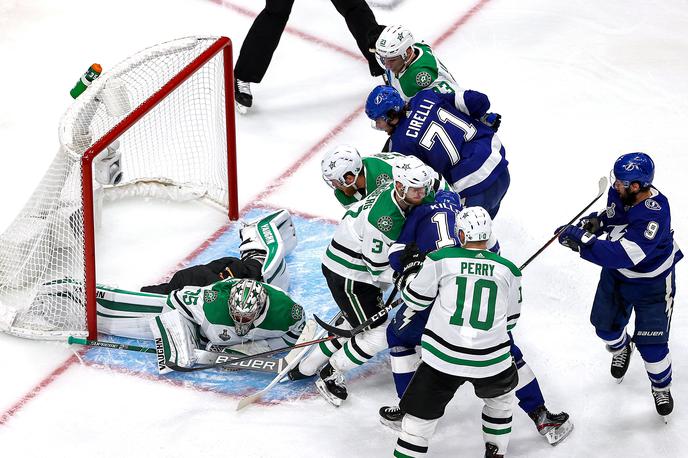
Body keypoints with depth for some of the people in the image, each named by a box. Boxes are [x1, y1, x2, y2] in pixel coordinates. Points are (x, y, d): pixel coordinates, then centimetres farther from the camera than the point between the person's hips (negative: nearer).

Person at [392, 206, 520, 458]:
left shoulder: (441, 259, -2)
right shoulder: (508, 269, 5)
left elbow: (414, 300, 9)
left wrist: (411, 267, 27)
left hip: (444, 358, -2)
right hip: (491, 359, 2)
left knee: (420, 414, 8)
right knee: (500, 394, 34)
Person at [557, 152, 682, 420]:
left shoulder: (654, 215, -40)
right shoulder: (618, 192, -19)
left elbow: (623, 255, -45)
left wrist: (582, 240, -44)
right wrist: (597, 222, -17)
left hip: (651, 282, -6)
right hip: (616, 273, 6)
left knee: (651, 344, -1)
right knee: (605, 323, 18)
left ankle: (661, 387, 28)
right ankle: (621, 349, 54)